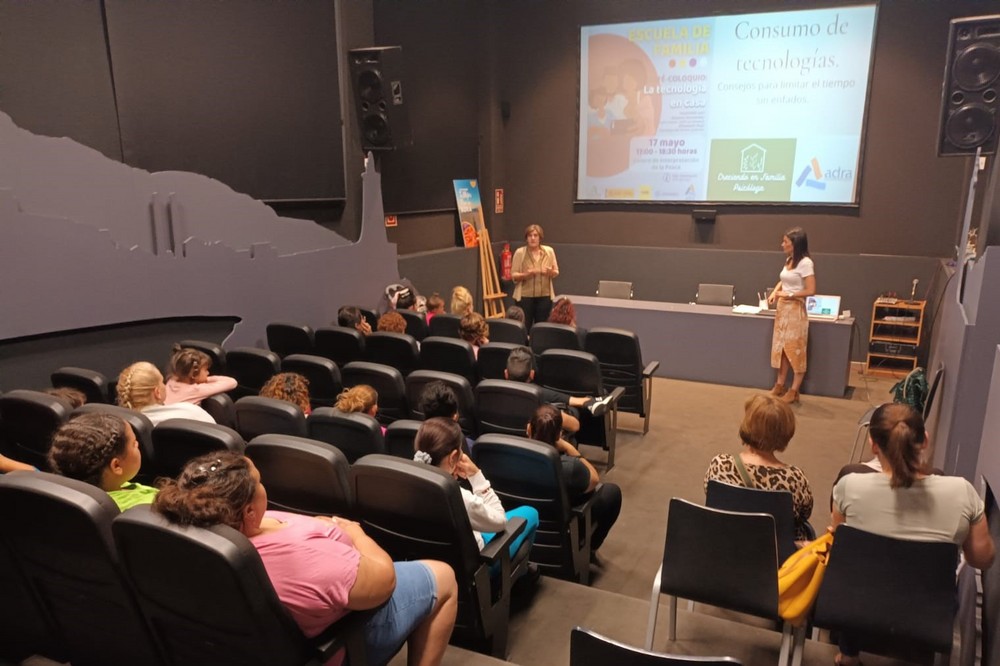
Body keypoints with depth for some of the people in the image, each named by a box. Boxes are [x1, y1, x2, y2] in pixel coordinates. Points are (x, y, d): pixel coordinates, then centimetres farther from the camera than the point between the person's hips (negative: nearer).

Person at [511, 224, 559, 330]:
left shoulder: (549, 251, 4)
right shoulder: (520, 252, -5)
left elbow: (556, 273, 9)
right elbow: (513, 275, -3)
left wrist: (551, 272, -14)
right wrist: (525, 274, -22)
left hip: (544, 296, 3)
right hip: (525, 296, -2)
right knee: (524, 326, -2)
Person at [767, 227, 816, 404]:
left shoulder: (805, 263, -16)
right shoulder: (789, 260, 8)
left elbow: (811, 290, -19)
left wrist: (789, 295, -14)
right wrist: (774, 292, 7)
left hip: (795, 310, -8)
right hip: (782, 309, 8)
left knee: (795, 350, -1)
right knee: (781, 348, 13)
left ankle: (794, 391, 7)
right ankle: (779, 386, 22)